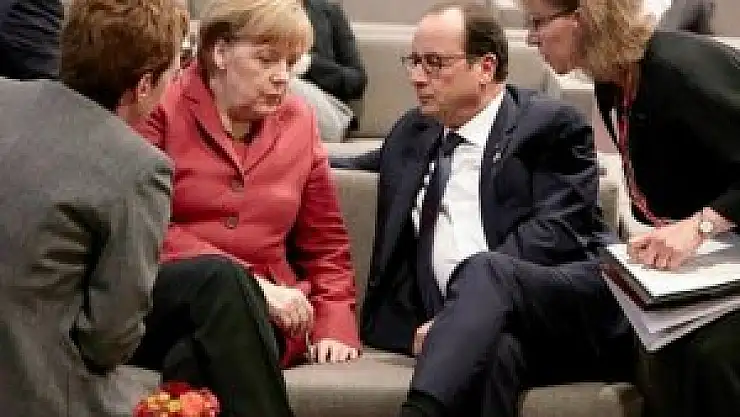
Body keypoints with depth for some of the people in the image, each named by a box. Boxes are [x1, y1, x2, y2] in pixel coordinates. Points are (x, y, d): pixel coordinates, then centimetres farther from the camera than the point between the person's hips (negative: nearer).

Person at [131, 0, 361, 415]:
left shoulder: (299, 122, 13)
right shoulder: (163, 108, 0)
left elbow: (326, 242, 21)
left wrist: (335, 325, 6)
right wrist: (251, 282, -17)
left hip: (260, 312, 2)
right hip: (159, 304, -2)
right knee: (219, 276, -37)